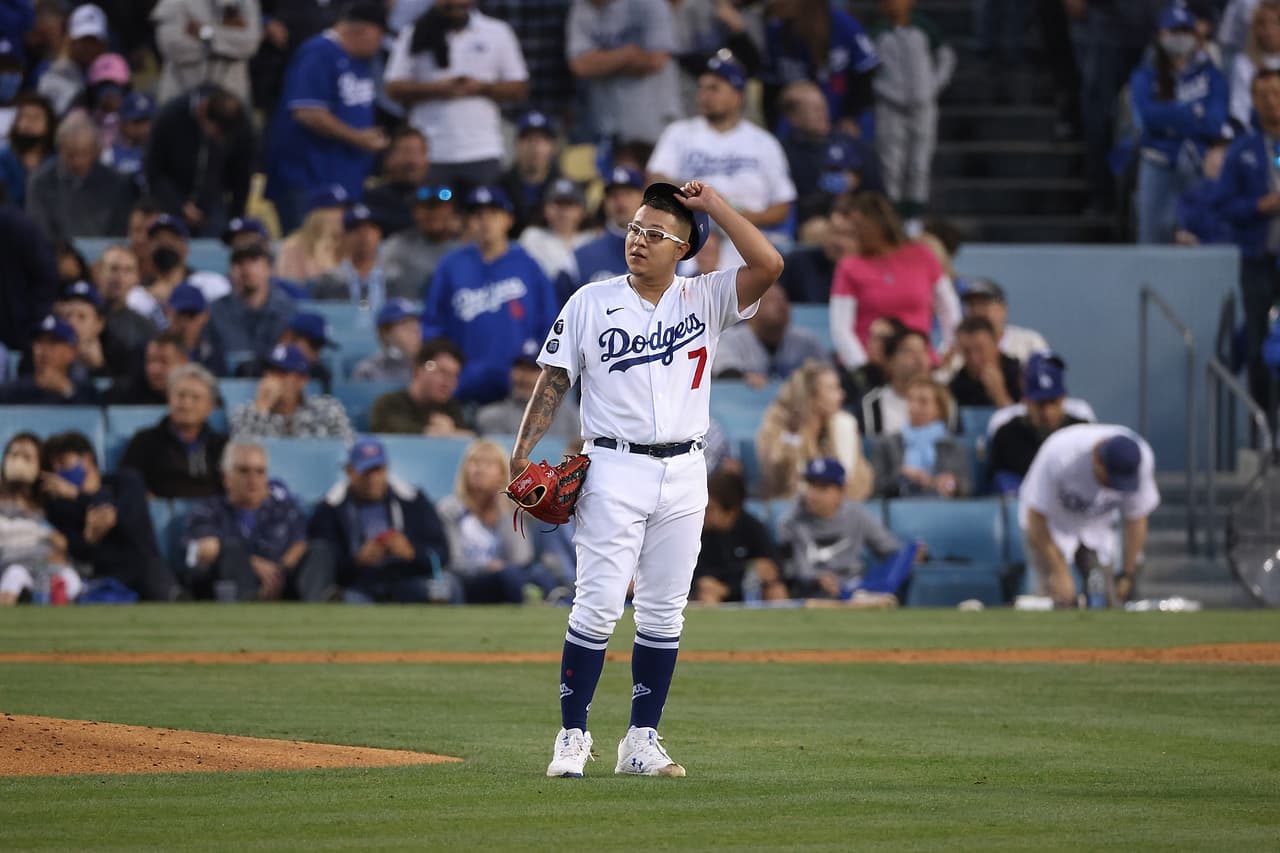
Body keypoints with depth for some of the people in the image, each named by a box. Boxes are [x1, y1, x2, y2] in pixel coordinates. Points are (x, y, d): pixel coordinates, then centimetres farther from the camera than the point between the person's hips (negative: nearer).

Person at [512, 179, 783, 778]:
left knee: (663, 615, 6)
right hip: (615, 472, -2)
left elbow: (768, 264, -10)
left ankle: (641, 742, 13)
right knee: (598, 607, -8)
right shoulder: (591, 303, 3)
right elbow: (554, 381, 3)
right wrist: (520, 458, -6)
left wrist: (712, 204, -8)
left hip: (684, 477, 3)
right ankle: (572, 739, -1)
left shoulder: (704, 301, 5)